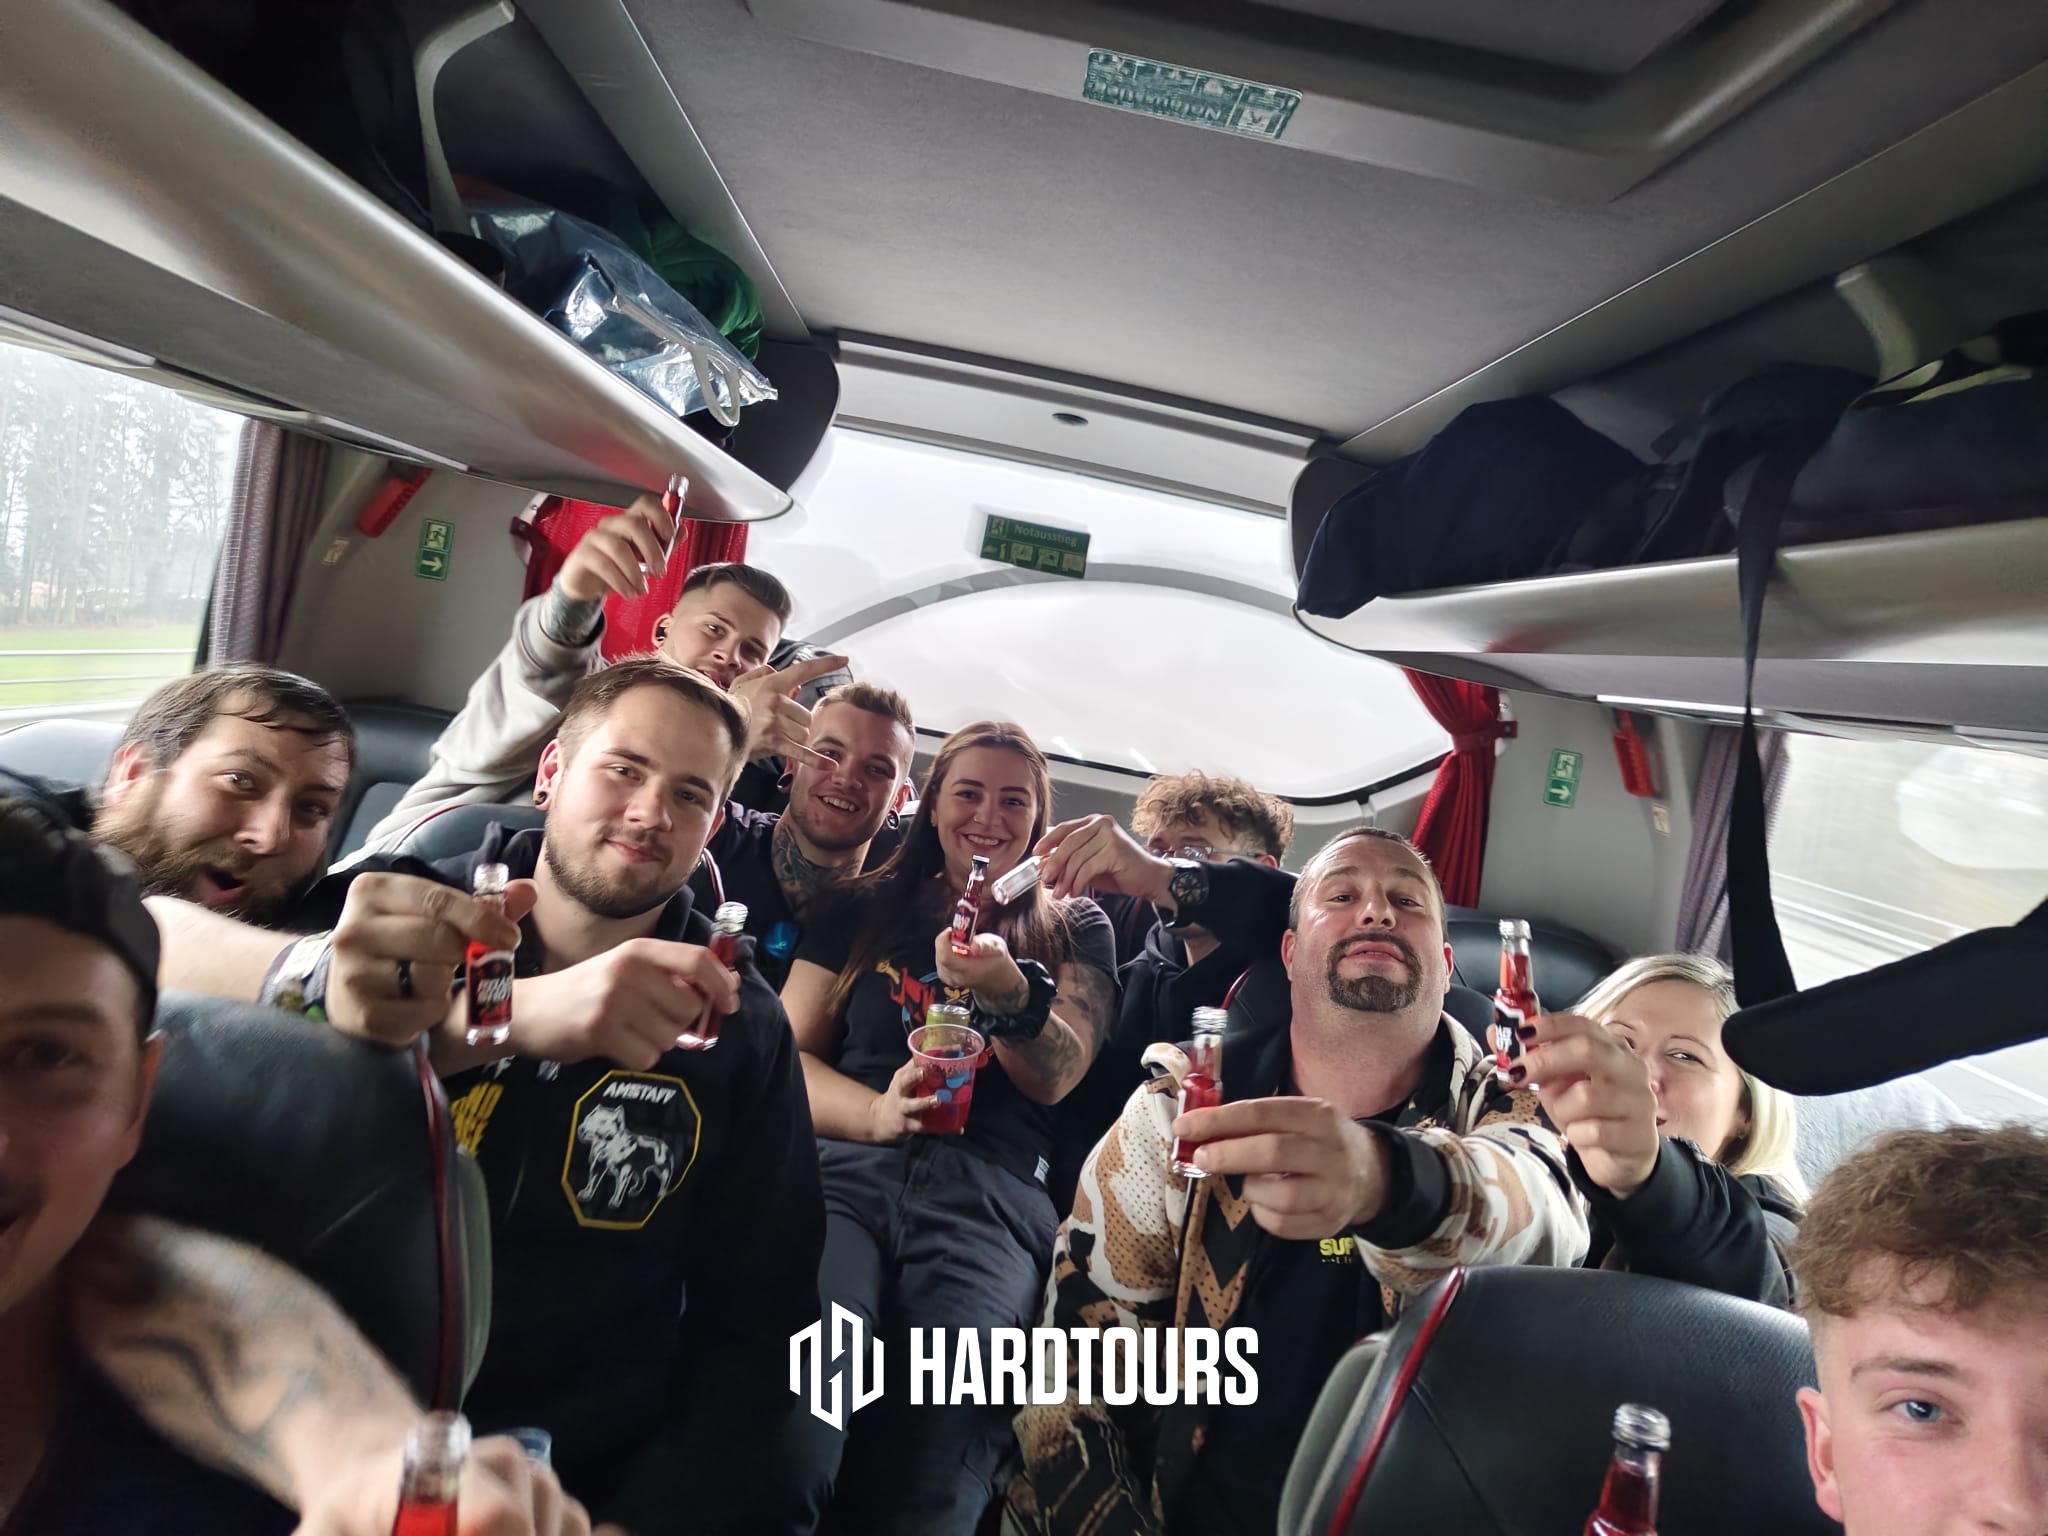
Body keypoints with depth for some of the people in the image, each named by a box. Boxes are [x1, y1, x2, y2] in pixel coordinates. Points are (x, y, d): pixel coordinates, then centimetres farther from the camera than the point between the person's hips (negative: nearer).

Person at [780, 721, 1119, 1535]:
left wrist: (1012, 994, -16)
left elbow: (1055, 1078, 6)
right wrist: (875, 1112, -10)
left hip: (990, 1196, 0)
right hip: (842, 1168, 1)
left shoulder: (1074, 929, 19)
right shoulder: (865, 909, 19)